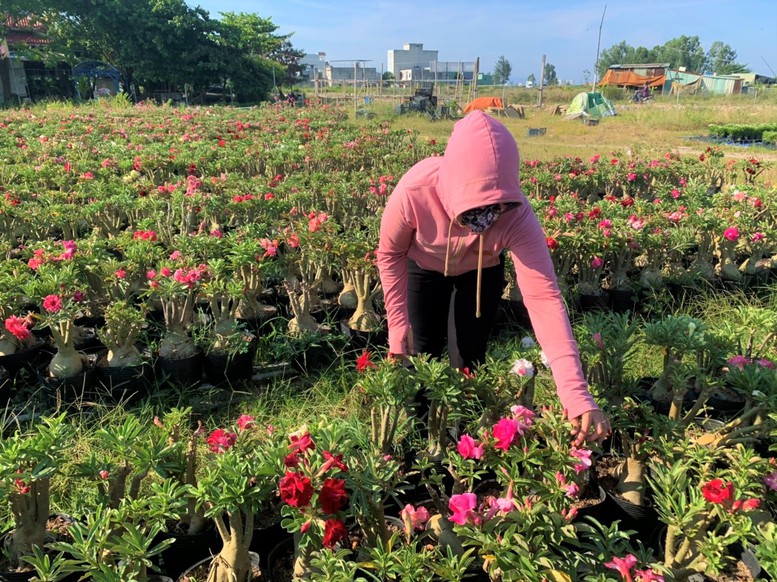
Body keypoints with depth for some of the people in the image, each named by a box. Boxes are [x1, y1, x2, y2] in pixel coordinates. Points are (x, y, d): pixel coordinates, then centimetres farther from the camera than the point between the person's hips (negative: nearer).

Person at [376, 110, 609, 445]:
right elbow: (390, 254, -21)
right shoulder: (414, 192, -41)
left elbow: (544, 298, -45)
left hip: (482, 270, 0)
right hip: (425, 267, 0)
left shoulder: (517, 216, -40)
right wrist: (399, 327, -22)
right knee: (424, 355, 3)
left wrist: (577, 397, -51)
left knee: (472, 356, 4)